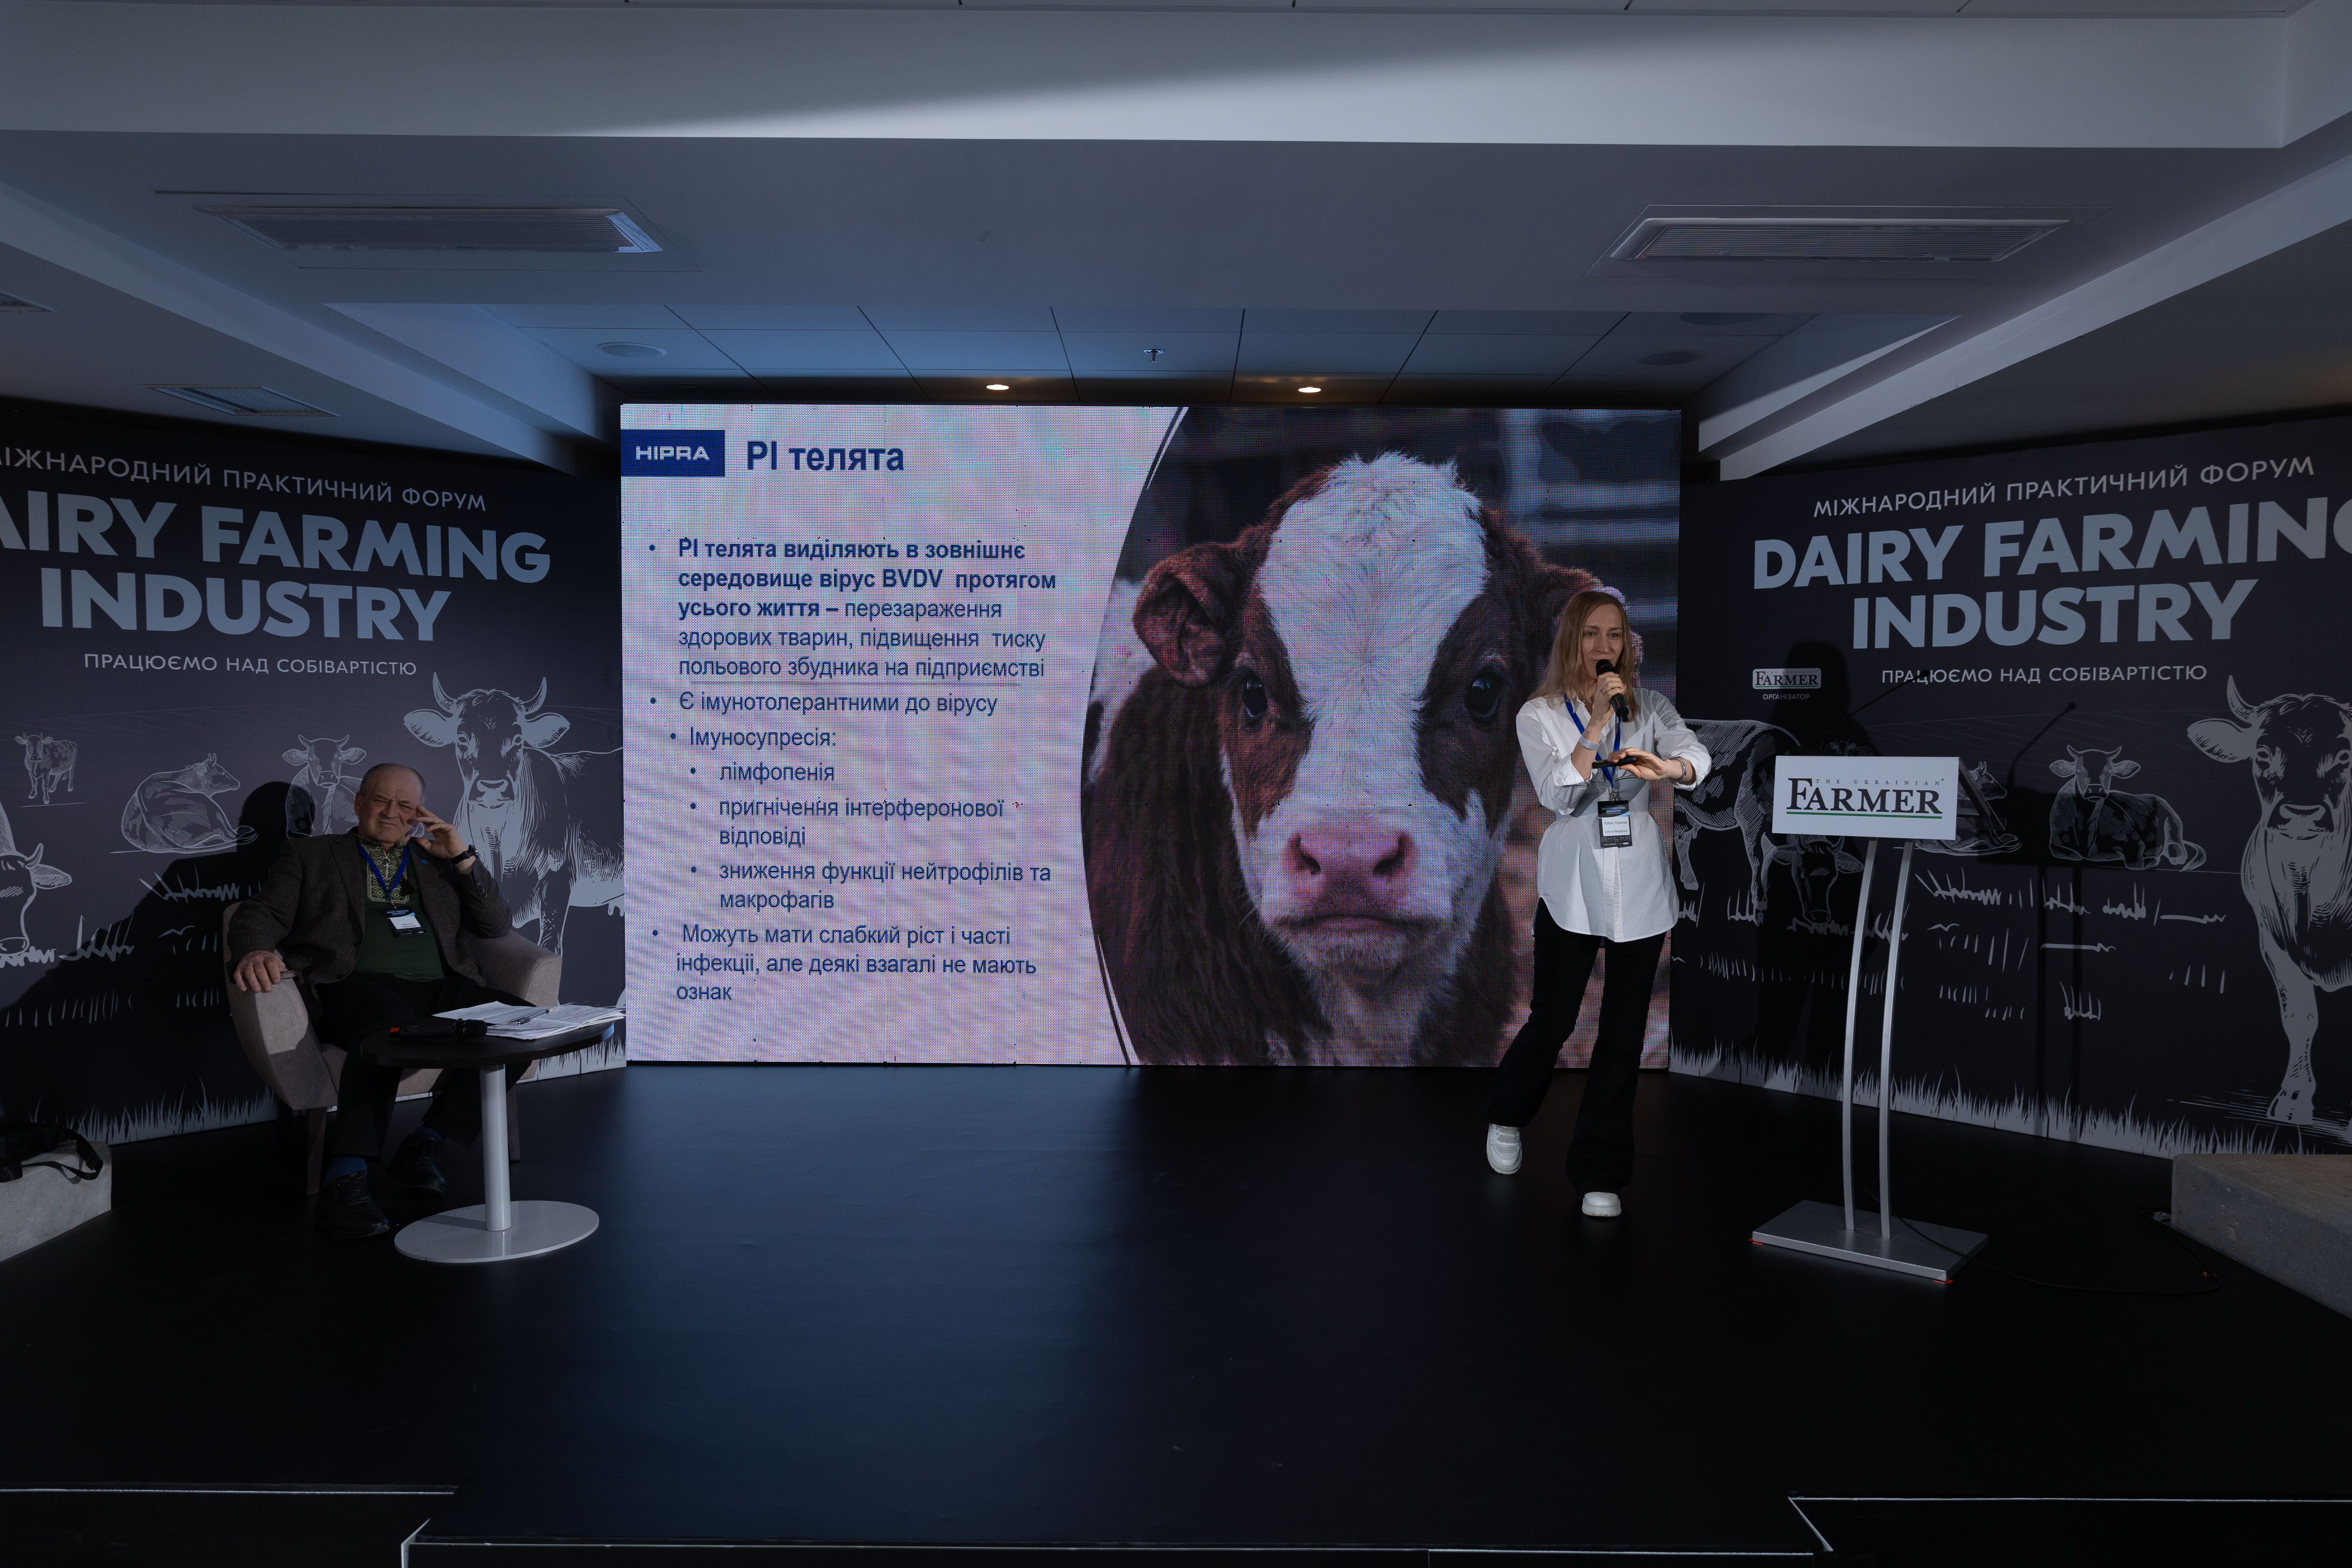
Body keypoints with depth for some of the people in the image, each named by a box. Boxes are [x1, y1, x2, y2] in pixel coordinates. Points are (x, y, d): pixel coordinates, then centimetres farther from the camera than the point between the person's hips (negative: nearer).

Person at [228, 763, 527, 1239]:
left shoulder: (437, 860, 28)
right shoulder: (309, 855, 22)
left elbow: (495, 924, 20)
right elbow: (261, 914, 7)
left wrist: (463, 856, 9)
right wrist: (255, 952, -18)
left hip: (439, 987, 4)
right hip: (354, 986, -3)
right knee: (390, 1022, -41)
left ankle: (424, 1145, -19)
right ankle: (345, 1178, -40)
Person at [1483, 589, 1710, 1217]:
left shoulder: (1649, 706, 6)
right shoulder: (1540, 714, 0)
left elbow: (1696, 755, -14)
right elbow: (1558, 794, -14)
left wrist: (1664, 767, -37)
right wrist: (1598, 721, -21)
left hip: (1640, 886, 2)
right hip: (1573, 882, -2)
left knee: (1624, 1032, 4)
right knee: (1552, 1020, 3)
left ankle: (1600, 1176, 16)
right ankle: (1506, 1117, 35)